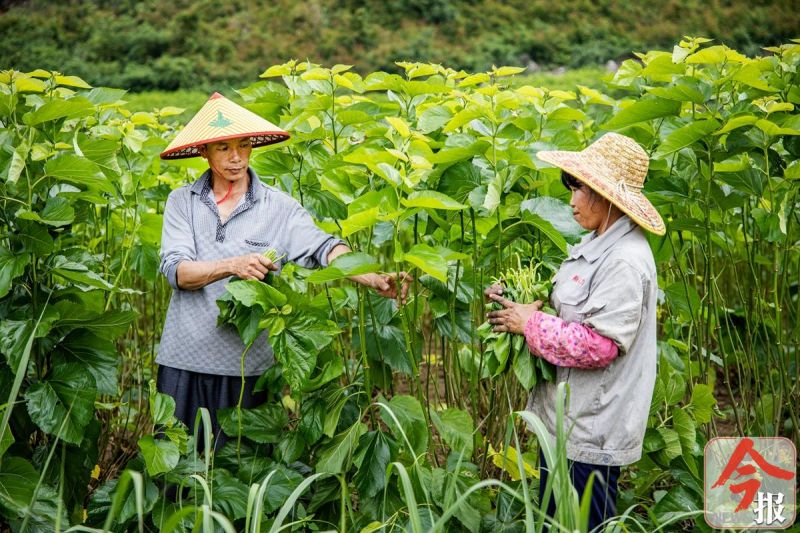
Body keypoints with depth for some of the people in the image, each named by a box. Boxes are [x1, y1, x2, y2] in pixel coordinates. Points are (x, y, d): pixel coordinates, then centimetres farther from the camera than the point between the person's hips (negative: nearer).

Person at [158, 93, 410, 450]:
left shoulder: (278, 206, -1)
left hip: (246, 364, -1)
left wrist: (373, 279, -33)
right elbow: (175, 270, -9)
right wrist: (231, 266, -26)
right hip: (184, 359, 1)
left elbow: (324, 248, -15)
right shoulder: (182, 202, 3)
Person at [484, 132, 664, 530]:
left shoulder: (625, 261, -22)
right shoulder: (595, 245, 9)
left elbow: (599, 346, -27)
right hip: (564, 420, 10)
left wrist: (531, 325, -18)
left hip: (591, 436, -10)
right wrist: (519, 301, 5)